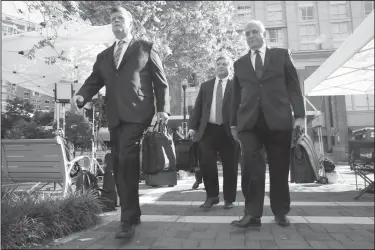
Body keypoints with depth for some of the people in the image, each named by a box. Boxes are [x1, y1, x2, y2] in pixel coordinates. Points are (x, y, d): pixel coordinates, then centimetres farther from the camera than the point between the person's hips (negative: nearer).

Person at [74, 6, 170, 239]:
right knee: (121, 167, 8)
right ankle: (133, 214, 22)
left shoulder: (146, 48, 11)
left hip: (137, 115, -5)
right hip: (115, 118, 5)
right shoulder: (104, 56, 22)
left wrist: (163, 108, -7)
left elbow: (161, 82, 6)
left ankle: (128, 220, -6)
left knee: (127, 163, -15)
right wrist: (81, 96, -7)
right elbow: (94, 81, 14)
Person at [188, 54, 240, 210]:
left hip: (228, 130, -2)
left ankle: (229, 199, 20)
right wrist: (192, 126, 2)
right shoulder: (205, 86, 16)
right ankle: (212, 196, 17)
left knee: (230, 166, 4)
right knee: (206, 164, -1)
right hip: (208, 129, 3)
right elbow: (197, 107, 12)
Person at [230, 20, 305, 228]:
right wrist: (233, 123, 10)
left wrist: (299, 115, -4)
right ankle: (252, 213, -5)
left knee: (279, 168, 4)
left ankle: (280, 212, 18)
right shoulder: (240, 63, 17)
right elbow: (236, 95, 15)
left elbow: (293, 86, 6)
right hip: (249, 121, 1)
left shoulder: (282, 55, 12)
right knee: (251, 165, -11)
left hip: (278, 119, -1)